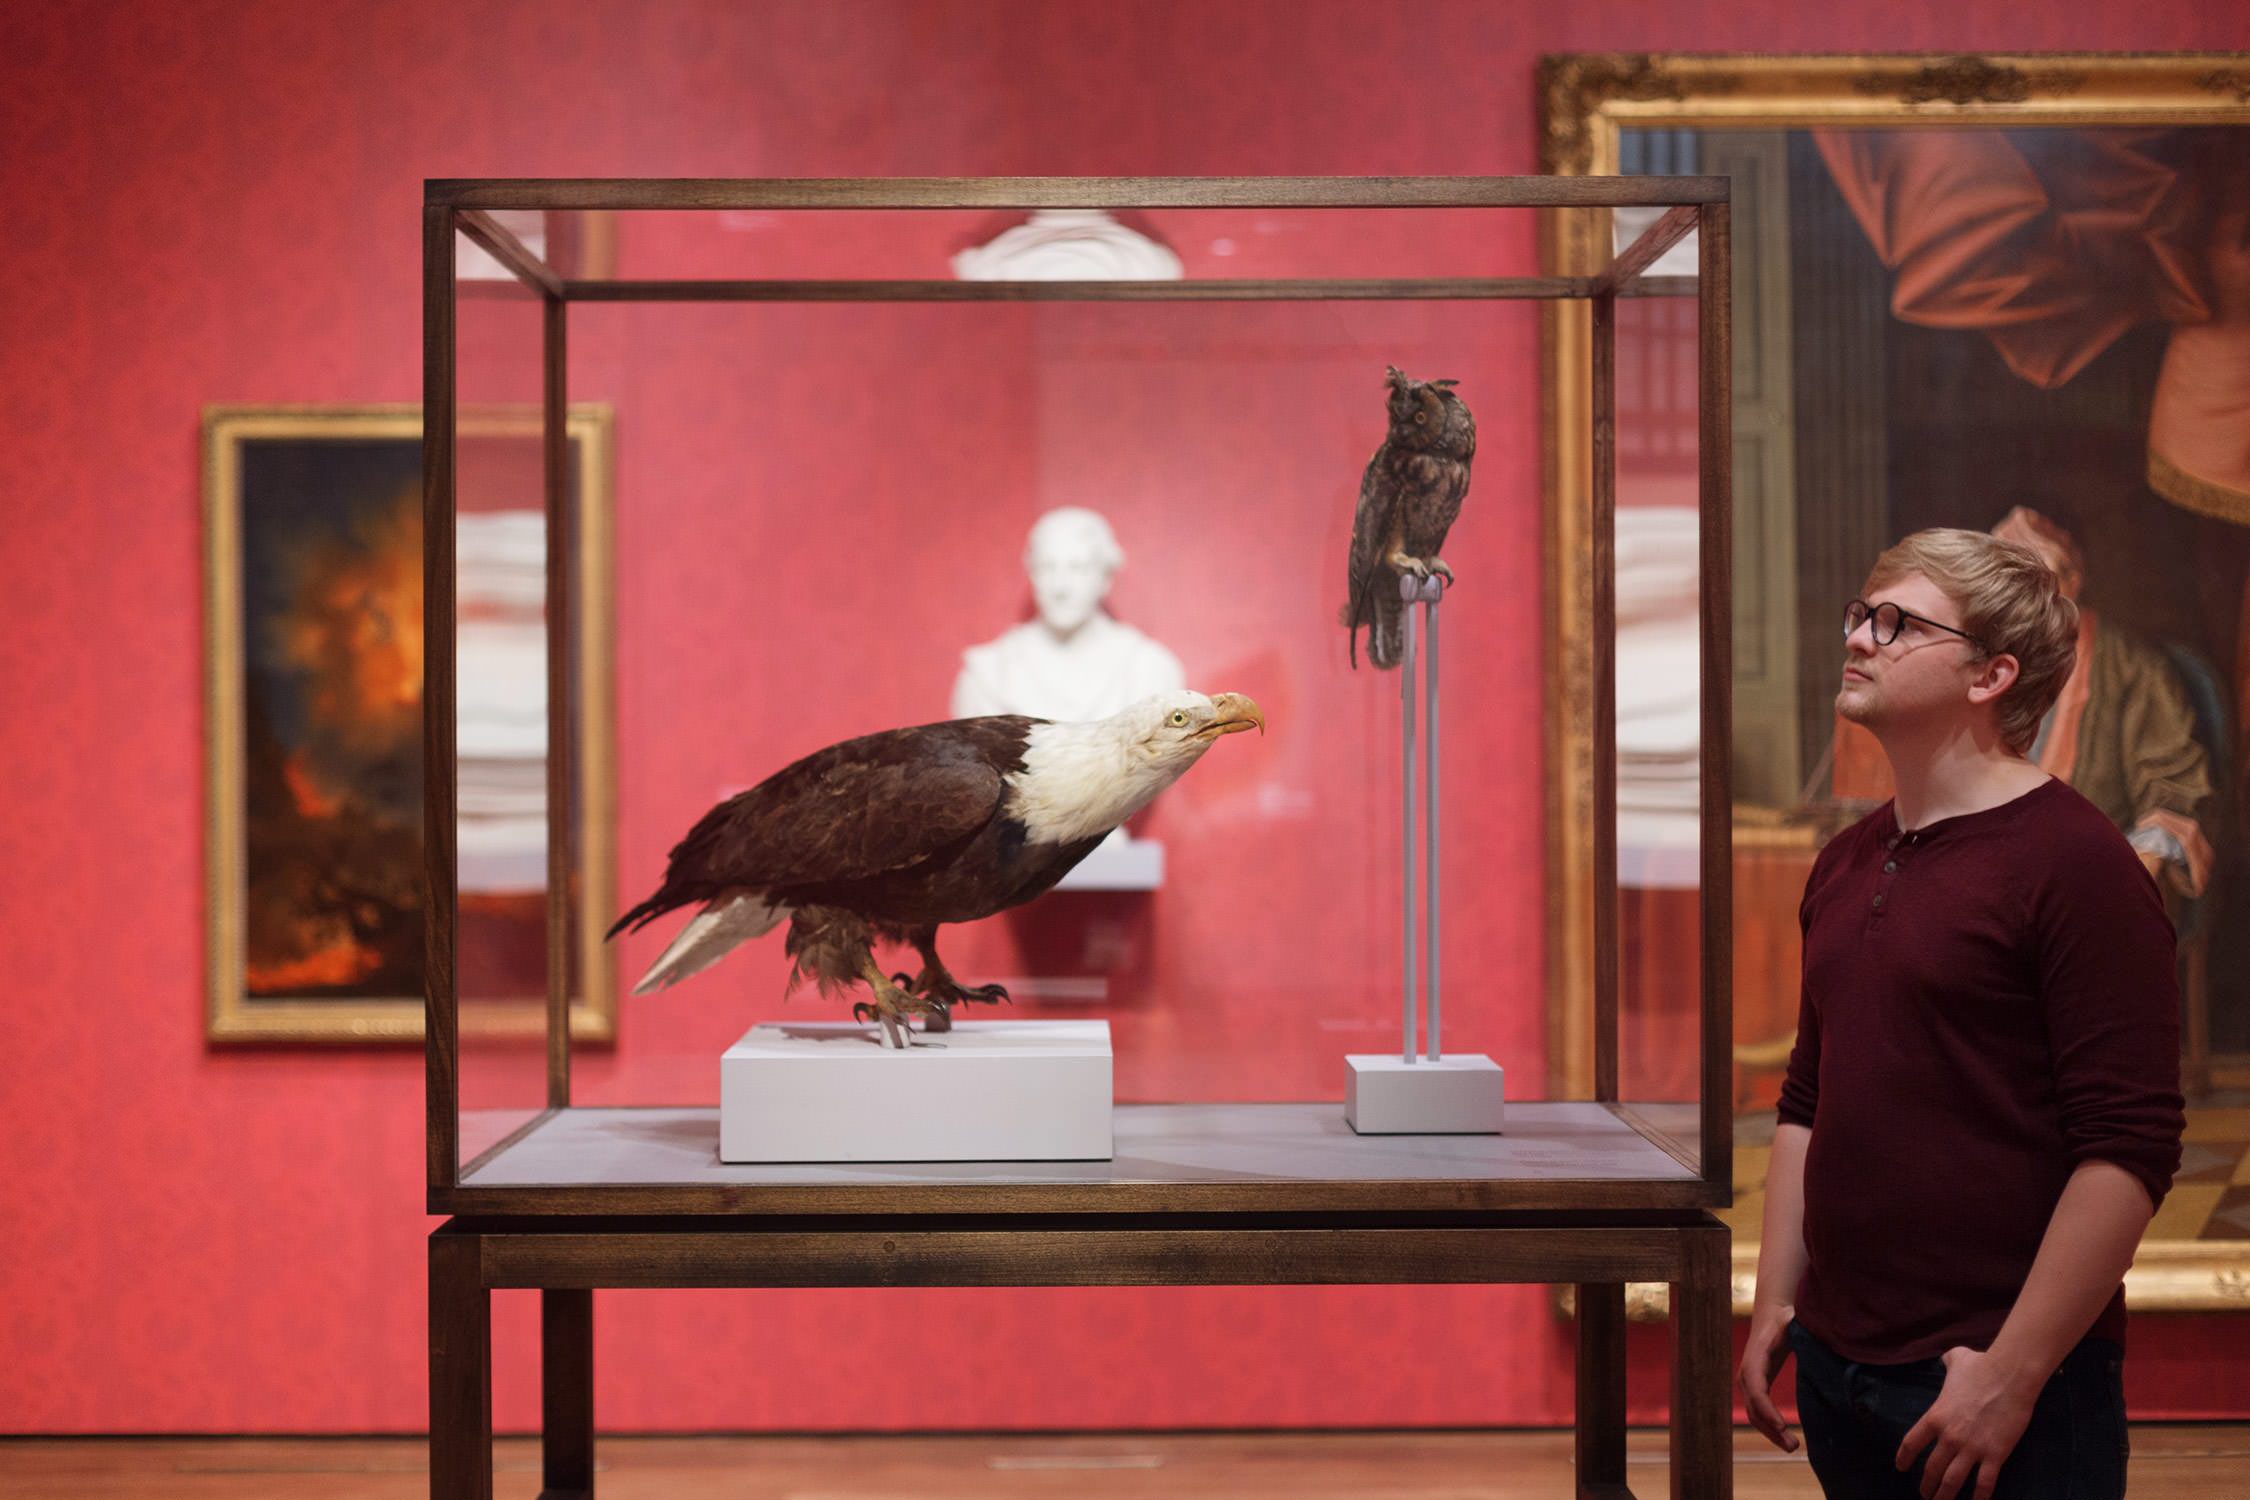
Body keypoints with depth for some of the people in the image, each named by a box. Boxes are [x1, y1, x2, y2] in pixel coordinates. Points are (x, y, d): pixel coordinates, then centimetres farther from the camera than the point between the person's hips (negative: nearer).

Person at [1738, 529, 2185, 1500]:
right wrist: (1776, 1304, 11)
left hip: (2003, 1384, -7)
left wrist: (2012, 1374, -18)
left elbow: (2129, 1151, -17)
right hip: (1838, 1366, 7)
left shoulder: (2076, 863, -12)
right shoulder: (1845, 864, 11)